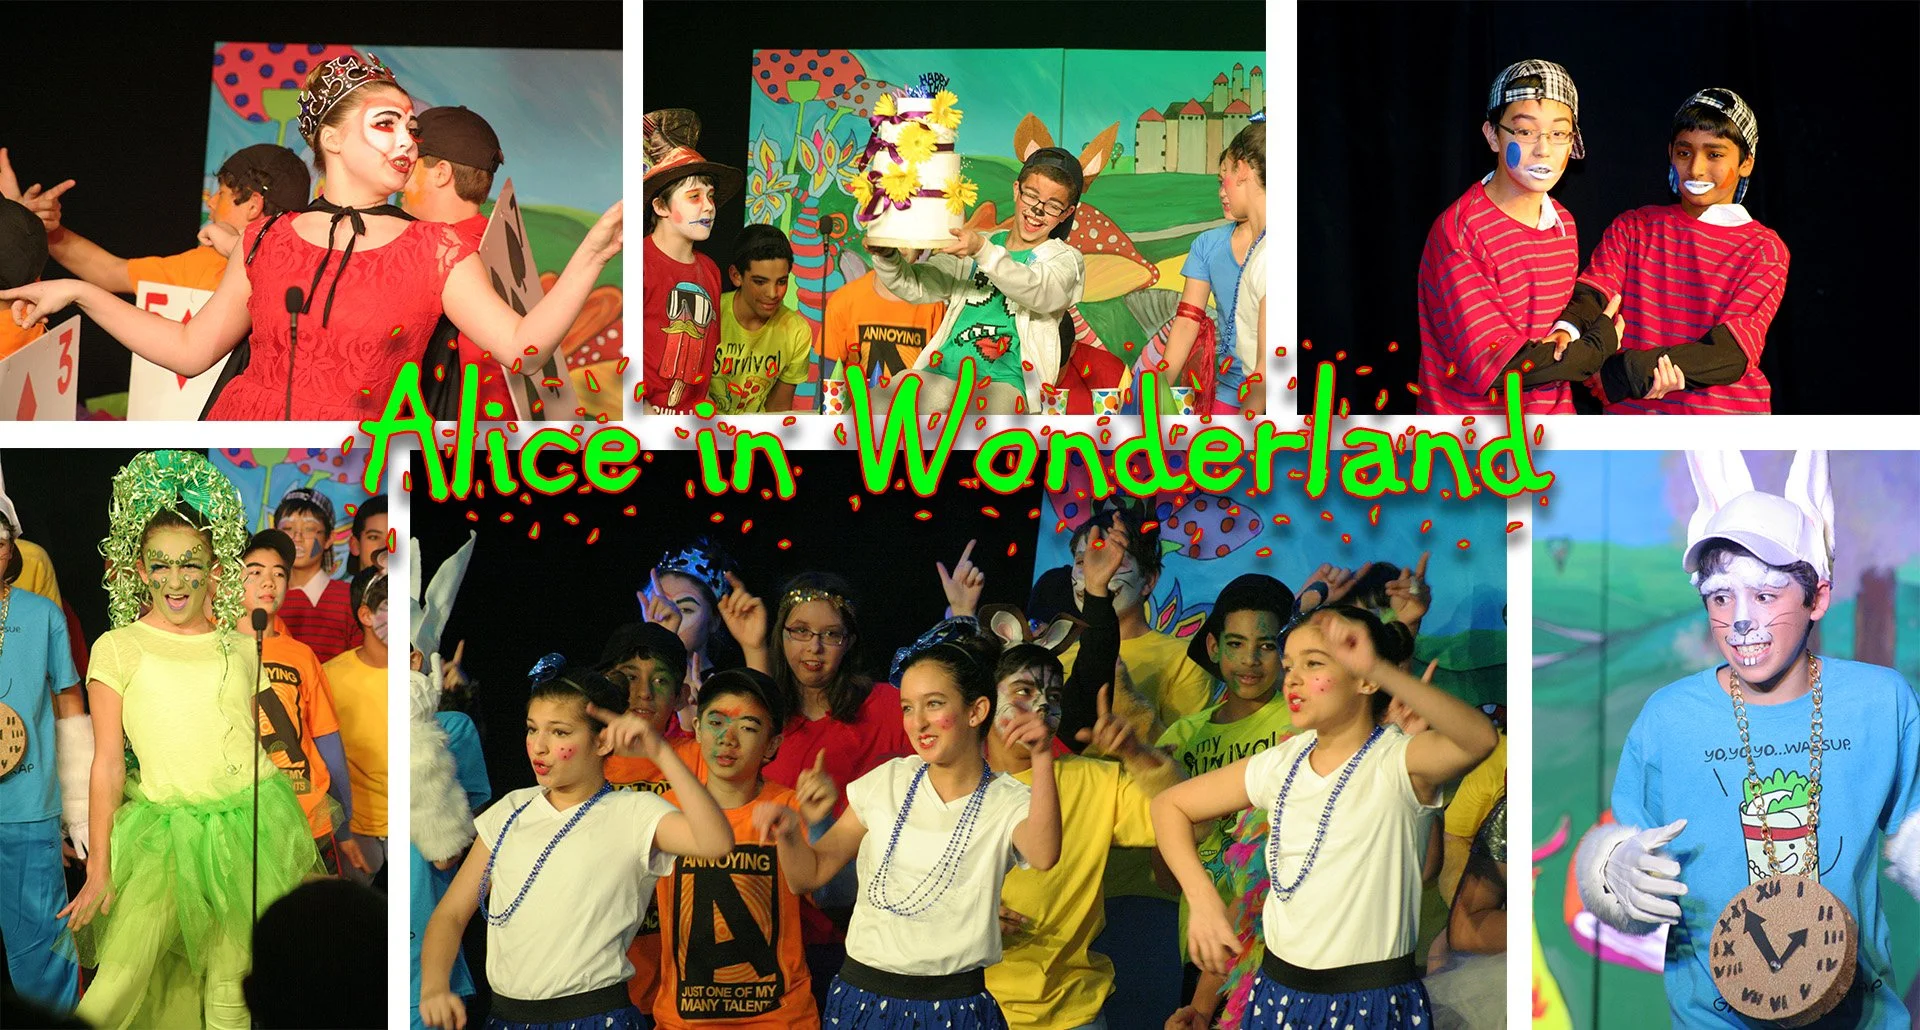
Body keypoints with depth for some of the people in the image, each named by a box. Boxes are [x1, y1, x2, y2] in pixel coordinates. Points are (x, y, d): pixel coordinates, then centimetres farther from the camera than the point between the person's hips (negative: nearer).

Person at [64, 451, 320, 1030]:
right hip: (164, 829, -2)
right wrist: (99, 869, -4)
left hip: (251, 822, 3)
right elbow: (108, 764, -3)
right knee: (123, 980, -13)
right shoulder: (118, 648, -1)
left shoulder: (240, 646, 8)